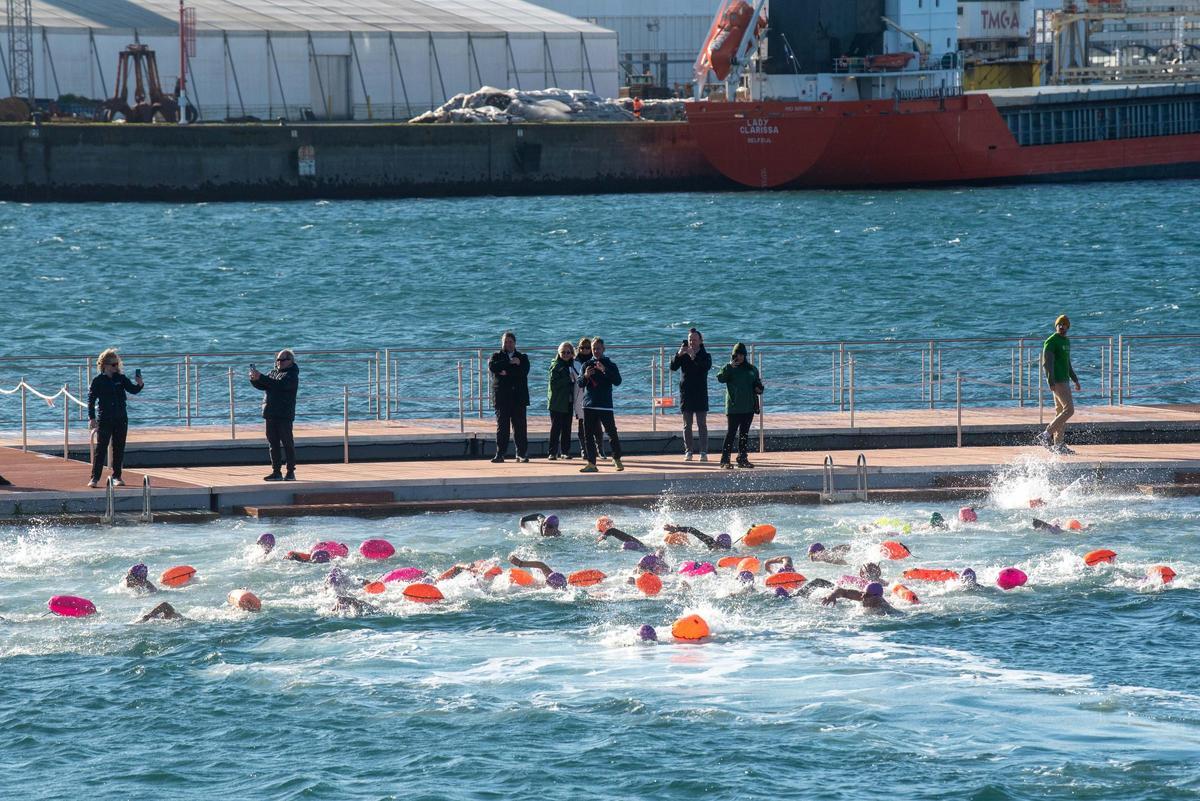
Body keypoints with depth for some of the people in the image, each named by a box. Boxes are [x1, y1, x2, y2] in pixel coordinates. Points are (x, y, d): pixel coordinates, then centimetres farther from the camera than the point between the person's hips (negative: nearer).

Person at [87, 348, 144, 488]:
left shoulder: (121, 378, 6)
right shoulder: (98, 381, -3)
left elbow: (133, 390, 0)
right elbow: (91, 400, -3)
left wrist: (139, 384, -23)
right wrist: (91, 418, -11)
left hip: (121, 419, 4)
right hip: (104, 419, -4)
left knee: (119, 449, 7)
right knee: (100, 448, -7)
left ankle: (117, 476, 17)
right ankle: (95, 478, -6)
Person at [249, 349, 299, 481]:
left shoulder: (292, 375, -6)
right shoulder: (274, 373, 18)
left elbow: (279, 384, -22)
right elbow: (261, 385, 13)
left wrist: (261, 377, -26)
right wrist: (254, 379, -8)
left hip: (284, 415, -7)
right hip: (271, 414, 7)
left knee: (287, 443, -4)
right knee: (273, 444, 7)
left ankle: (291, 472, 0)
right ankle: (276, 472, 11)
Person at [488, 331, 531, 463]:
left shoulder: (522, 358, 14)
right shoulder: (496, 357, 12)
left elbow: (524, 371, -6)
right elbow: (492, 367, -10)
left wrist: (507, 372, -10)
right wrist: (510, 362, -11)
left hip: (519, 397, 1)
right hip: (501, 397, -1)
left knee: (520, 426, -2)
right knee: (502, 426, -4)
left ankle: (521, 454, 1)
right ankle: (500, 454, -2)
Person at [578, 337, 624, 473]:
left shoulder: (610, 365, 3)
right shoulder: (587, 365, 11)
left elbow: (617, 381, -9)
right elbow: (580, 383, 7)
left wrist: (604, 370, -20)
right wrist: (585, 376, -14)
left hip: (605, 405, -3)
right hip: (589, 405, 3)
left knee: (612, 433, -4)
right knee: (588, 435, 0)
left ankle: (617, 459, 13)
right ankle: (591, 463, 4)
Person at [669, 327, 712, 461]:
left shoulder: (705, 356, 3)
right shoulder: (684, 355, 7)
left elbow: (707, 367, -18)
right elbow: (673, 367, -6)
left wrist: (694, 357, -27)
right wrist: (679, 355, -22)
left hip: (701, 394, -2)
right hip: (686, 394, 2)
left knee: (702, 425, -3)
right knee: (687, 426, 3)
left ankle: (703, 452, -2)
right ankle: (688, 451, 7)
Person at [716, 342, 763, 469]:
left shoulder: (752, 369, 14)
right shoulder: (729, 368, 1)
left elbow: (758, 384, 23)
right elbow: (720, 378, -17)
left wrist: (759, 389, 1)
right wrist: (729, 367, -28)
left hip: (748, 407, 5)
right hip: (734, 406, -5)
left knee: (744, 434, 9)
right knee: (731, 433, -9)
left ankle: (742, 459, 16)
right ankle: (725, 460, -9)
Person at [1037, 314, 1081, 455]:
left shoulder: (1066, 341, 18)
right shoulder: (1051, 341, -10)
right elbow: (1047, 362, -18)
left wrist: (1075, 380, 27)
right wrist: (1051, 381, -26)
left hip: (1064, 380, 10)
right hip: (1057, 381, -10)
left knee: (1061, 412, 10)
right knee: (1069, 409, -16)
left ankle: (1058, 444, 12)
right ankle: (1046, 435, -17)